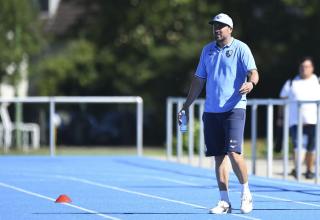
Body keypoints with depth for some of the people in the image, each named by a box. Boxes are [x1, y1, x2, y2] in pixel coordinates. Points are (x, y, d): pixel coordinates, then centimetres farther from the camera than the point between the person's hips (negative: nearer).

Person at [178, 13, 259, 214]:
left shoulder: (241, 48, -2)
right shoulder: (207, 50, 15)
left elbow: (253, 72, -12)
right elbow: (199, 80, 20)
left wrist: (251, 83, -36)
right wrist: (187, 105, 18)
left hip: (234, 108, -5)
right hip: (211, 111, 5)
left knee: (233, 152, -14)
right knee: (219, 156, 3)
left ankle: (246, 194, 4)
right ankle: (225, 202, 7)